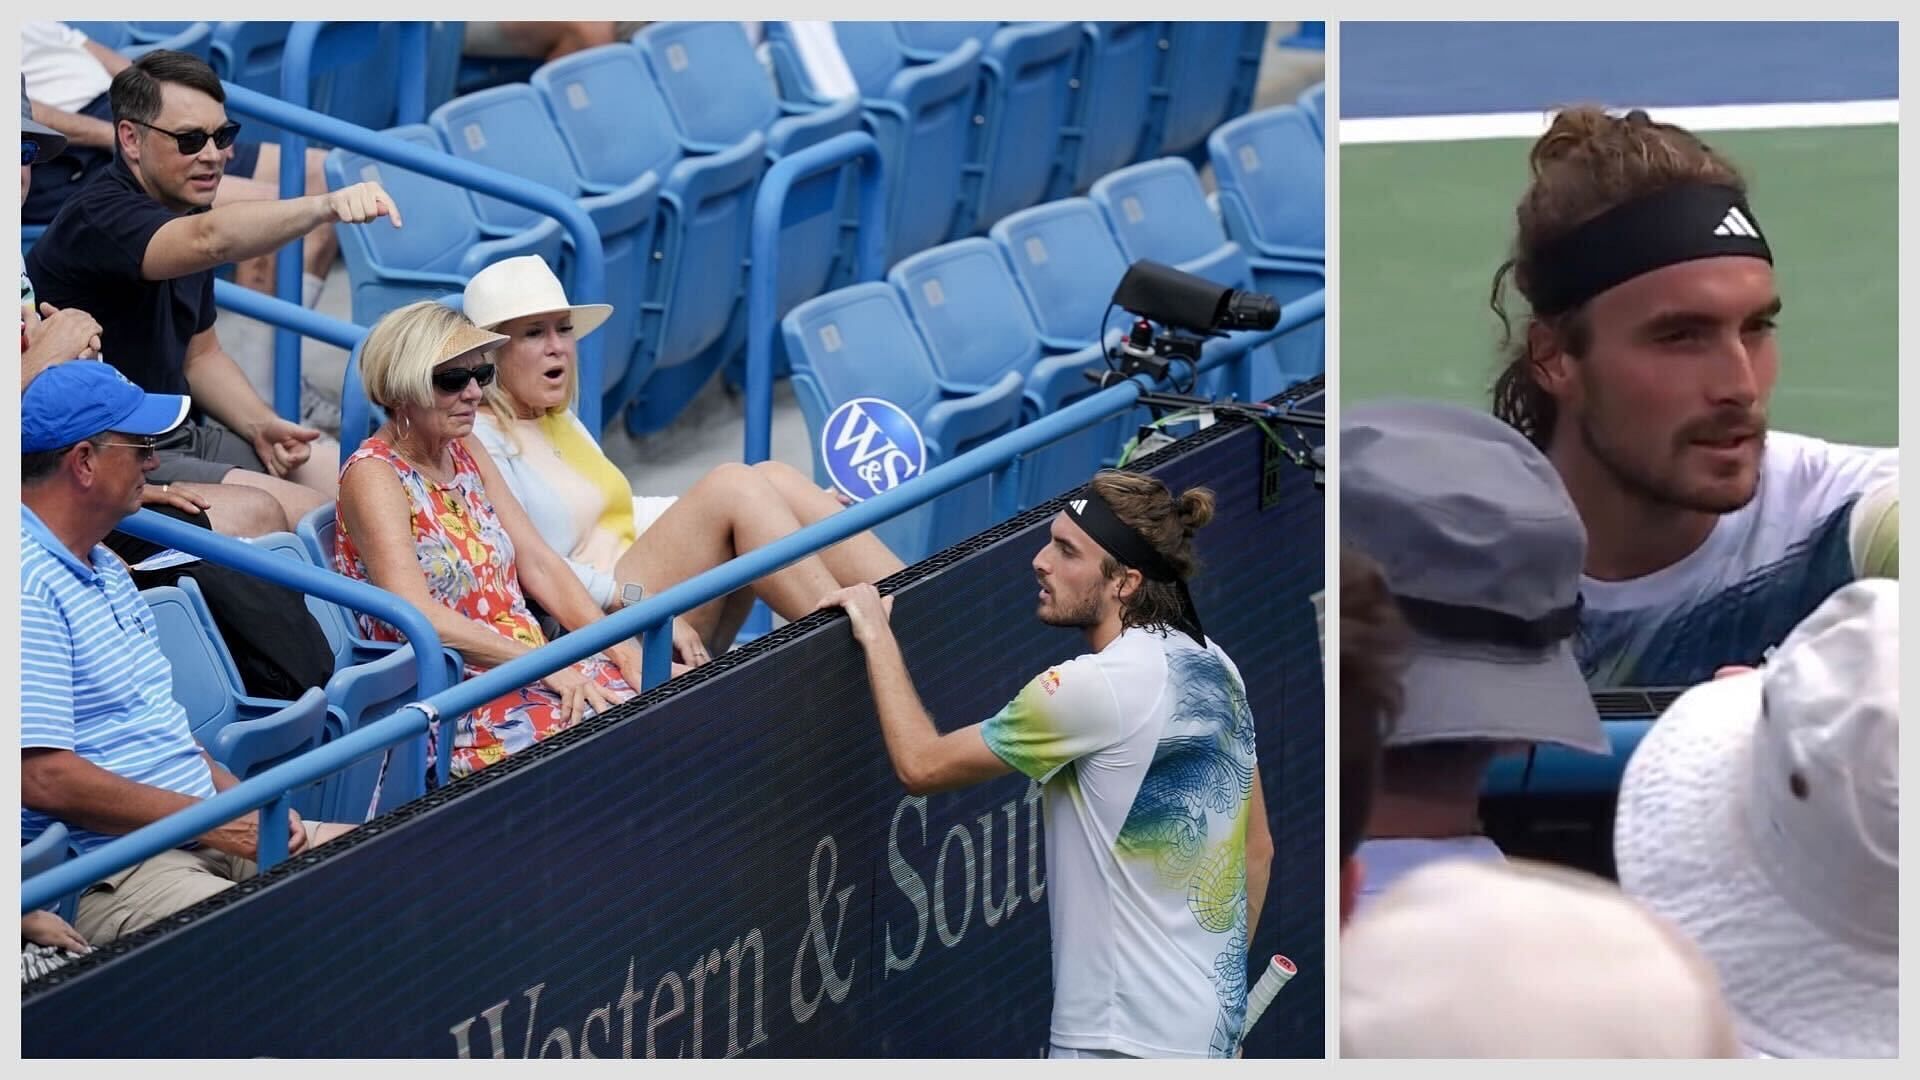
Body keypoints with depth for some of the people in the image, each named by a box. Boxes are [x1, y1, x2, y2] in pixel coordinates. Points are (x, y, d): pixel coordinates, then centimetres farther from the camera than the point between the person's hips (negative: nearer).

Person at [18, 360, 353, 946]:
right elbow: (43, 777, -22)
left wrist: (247, 803, 8)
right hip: (108, 871, -11)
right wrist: (216, 824, -15)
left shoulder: (103, 568, 20)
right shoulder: (28, 583, -15)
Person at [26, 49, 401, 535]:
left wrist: (261, 426, 3)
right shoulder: (100, 218, -20)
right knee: (304, 510, -23)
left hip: (183, 435, 10)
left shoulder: (182, 215, 13)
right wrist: (326, 206, -54)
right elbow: (211, 240, -41)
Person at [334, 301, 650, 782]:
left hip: (530, 667, 8)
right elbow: (414, 613, -21)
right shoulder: (373, 476, -9)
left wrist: (619, 647, -3)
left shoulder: (466, 454, 16)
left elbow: (539, 563, 13)